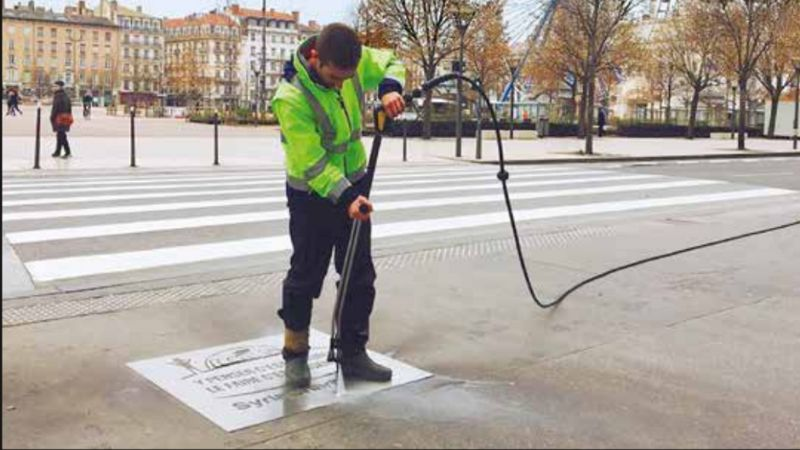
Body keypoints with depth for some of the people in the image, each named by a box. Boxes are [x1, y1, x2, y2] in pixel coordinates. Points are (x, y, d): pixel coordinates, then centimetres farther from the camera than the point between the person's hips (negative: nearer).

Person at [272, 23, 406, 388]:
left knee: (360, 275, 8)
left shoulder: (352, 61, -12)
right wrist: (344, 197, -37)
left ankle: (353, 354, 20)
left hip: (352, 184, 6)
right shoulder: (291, 97, -28)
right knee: (306, 274, 3)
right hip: (312, 194, -6)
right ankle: (295, 354, 21)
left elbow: (391, 63, 6)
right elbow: (311, 162, -27)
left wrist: (390, 88, -16)